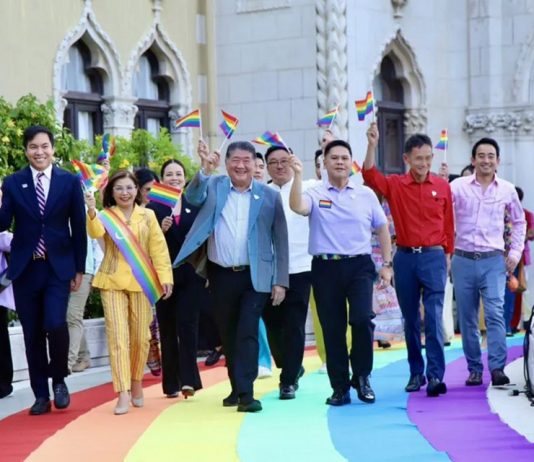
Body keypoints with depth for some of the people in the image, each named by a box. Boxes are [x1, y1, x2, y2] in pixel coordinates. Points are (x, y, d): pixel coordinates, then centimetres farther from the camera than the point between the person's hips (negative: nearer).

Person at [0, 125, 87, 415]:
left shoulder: (70, 182, 2)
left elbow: (79, 228, 4)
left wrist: (79, 269, 2)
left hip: (58, 266, -1)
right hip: (25, 268, 2)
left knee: (56, 324, -17)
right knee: (32, 333, 5)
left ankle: (59, 380, 9)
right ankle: (41, 394, 16)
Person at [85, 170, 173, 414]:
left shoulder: (148, 216, 7)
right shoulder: (105, 215, 1)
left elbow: (158, 248, 4)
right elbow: (96, 233, -20)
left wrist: (165, 277, -5)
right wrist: (91, 211, -40)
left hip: (141, 282, 2)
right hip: (113, 282, -1)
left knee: (140, 336, 8)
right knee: (117, 336, -8)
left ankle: (136, 383, 28)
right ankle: (123, 393, -10)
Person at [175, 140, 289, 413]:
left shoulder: (269, 196, 1)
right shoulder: (213, 186, 5)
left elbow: (280, 241, 2)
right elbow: (193, 198, -16)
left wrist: (281, 281, -2)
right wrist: (205, 170, -33)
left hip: (254, 277, -2)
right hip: (221, 275, 2)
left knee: (247, 333, -9)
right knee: (228, 335, 12)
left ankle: (246, 393, -10)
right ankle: (236, 388, 26)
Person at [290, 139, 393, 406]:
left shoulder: (366, 194, 8)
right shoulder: (316, 194, 2)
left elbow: (382, 229, 15)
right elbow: (297, 207, -20)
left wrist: (387, 265, 11)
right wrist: (298, 175, -26)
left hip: (359, 266, 0)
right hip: (326, 267, 0)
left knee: (362, 319, -17)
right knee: (332, 329, 4)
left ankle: (362, 377, 5)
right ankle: (340, 388, 16)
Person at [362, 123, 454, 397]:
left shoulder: (442, 186, 2)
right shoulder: (395, 185, 2)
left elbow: (448, 225, 8)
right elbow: (369, 176, -15)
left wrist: (447, 256, 8)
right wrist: (372, 145, -26)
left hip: (433, 257, -1)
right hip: (405, 258, 1)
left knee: (434, 317, -8)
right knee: (410, 319, 9)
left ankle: (435, 374, -9)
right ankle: (416, 372, 19)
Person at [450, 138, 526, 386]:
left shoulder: (507, 189, 6)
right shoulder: (459, 185, 0)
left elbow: (519, 221, 18)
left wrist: (515, 252, 10)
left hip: (493, 261, 0)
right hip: (463, 260, 0)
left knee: (495, 314, -13)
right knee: (467, 319, 5)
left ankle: (497, 368, -14)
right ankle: (474, 369, 14)